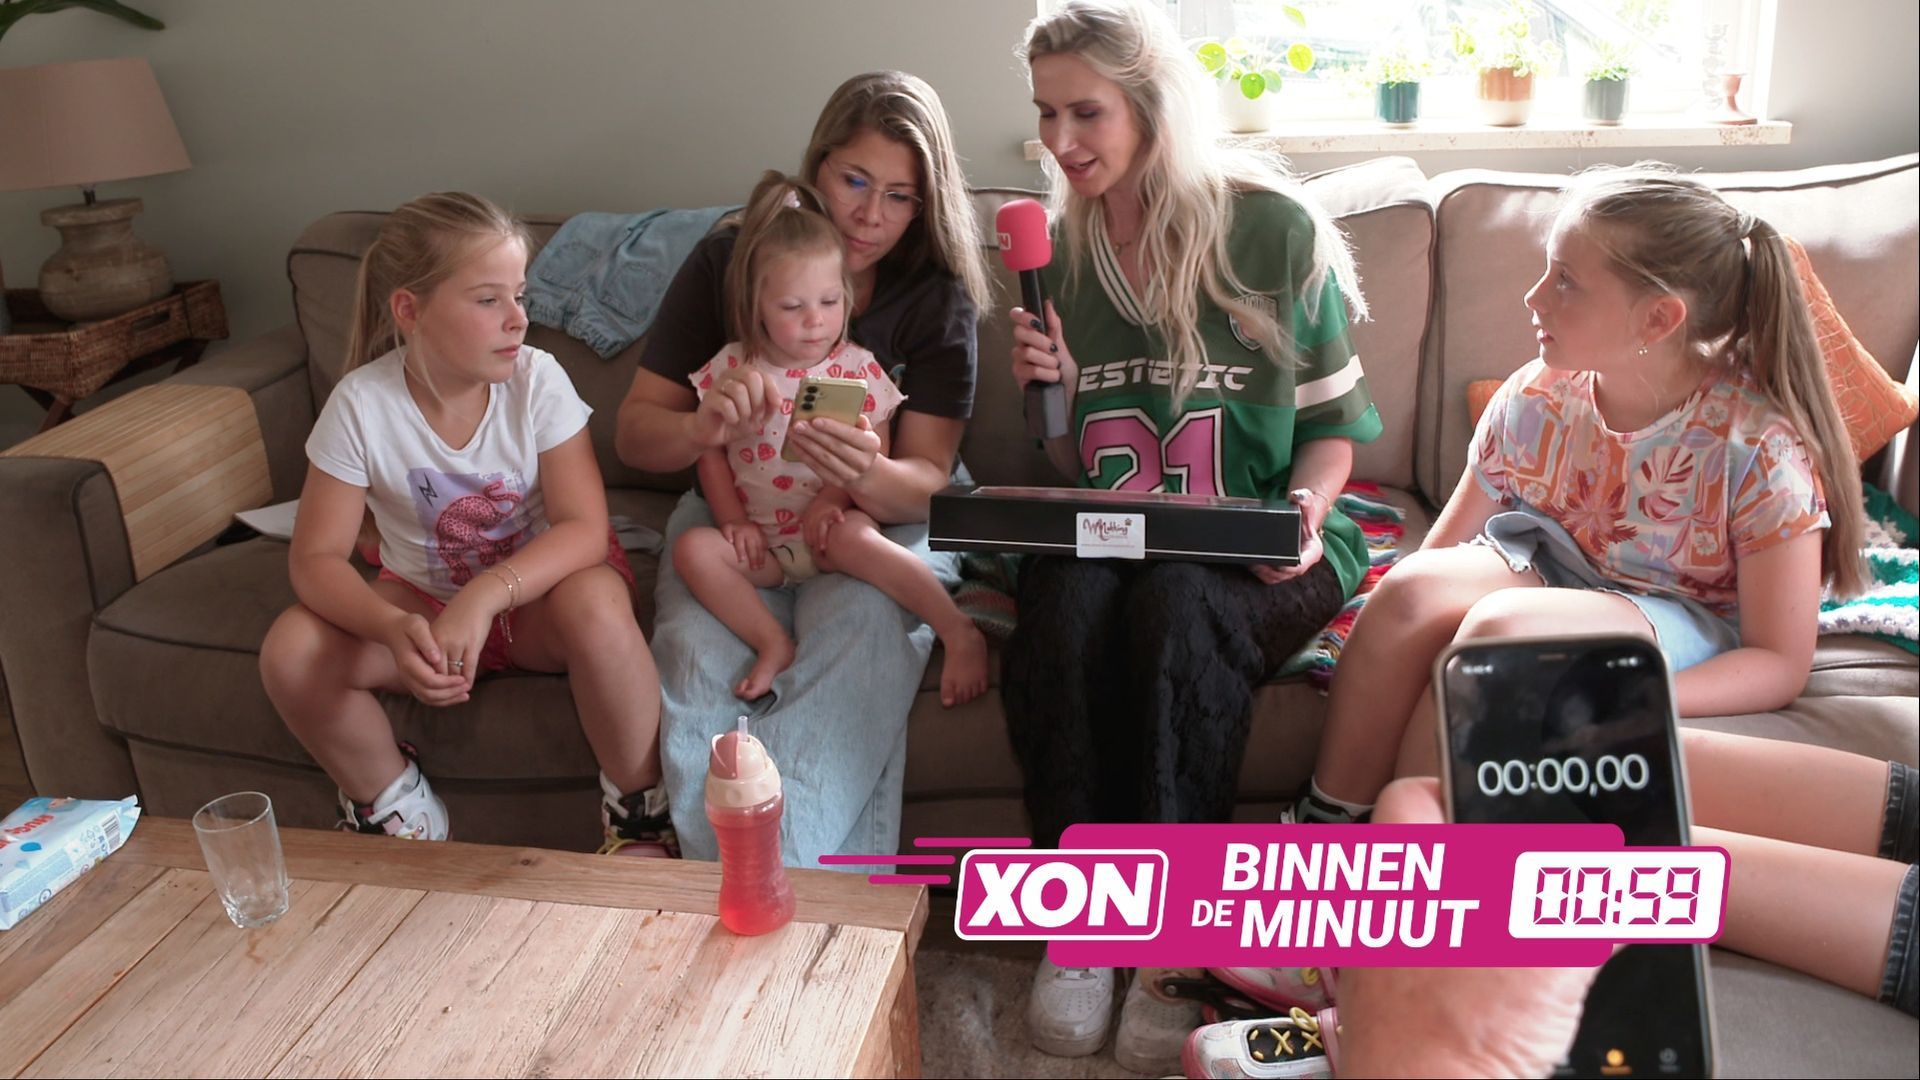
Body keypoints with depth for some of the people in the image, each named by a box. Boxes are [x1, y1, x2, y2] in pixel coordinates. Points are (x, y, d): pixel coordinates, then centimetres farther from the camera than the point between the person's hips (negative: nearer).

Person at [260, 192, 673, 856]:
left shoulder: (537, 380, -16)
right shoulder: (362, 403, -15)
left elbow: (585, 528, -22)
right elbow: (316, 558, -15)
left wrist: (486, 595, -40)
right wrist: (394, 629, -37)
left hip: (539, 590, -1)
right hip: (424, 598, 2)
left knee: (597, 606, -36)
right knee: (291, 651, -23)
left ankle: (639, 811, -13)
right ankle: (396, 812, 3)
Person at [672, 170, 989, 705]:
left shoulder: (856, 368, -1)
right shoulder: (732, 368, 3)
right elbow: (711, 453, 7)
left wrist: (832, 500, -23)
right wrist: (733, 520, -8)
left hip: (830, 529, -3)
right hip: (762, 544, 3)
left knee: (852, 536, -36)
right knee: (692, 547, -23)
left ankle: (959, 632, -32)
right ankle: (774, 645, -24)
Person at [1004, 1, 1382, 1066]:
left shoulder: (1274, 229, -2)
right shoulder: (1058, 250, 9)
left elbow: (1330, 422, 4)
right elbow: (1067, 467, 13)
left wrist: (1306, 506, -17)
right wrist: (1046, 395, -8)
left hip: (1253, 554, -2)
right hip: (1104, 539, 3)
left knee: (1174, 600, -36)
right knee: (1065, 597, -33)